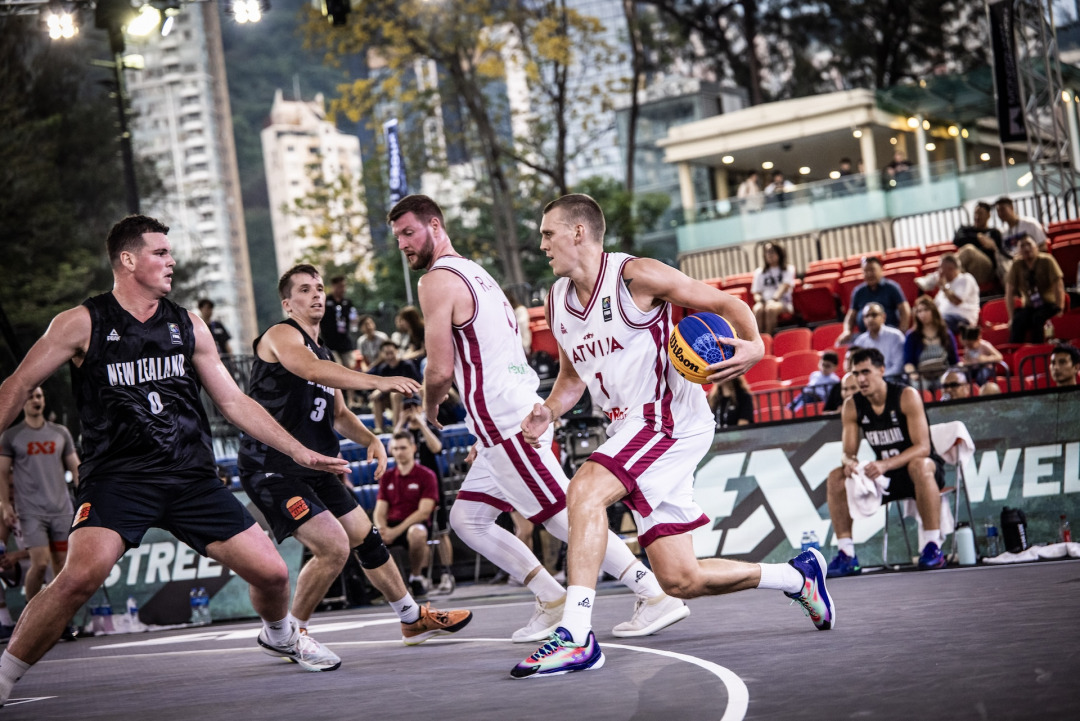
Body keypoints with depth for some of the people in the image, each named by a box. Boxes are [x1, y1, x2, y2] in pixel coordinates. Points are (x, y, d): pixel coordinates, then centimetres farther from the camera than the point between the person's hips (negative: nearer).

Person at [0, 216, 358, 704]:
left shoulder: (187, 326, 11)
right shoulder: (82, 323, -1)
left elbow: (232, 400, 17)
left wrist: (299, 452, 13)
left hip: (191, 476, 4)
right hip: (117, 476, -4)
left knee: (272, 574, 0)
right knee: (81, 576, -31)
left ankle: (280, 636, 37)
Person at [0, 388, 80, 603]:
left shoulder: (61, 433, 11)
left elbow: (75, 468, 13)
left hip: (61, 509, 3)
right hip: (30, 511, -3)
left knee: (61, 564, 3)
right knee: (40, 563, -13)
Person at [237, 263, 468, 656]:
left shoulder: (324, 353, 19)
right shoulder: (281, 335, -9)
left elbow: (338, 413, 24)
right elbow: (312, 370, -30)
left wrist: (370, 439, 3)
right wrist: (377, 382, -40)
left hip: (313, 466, 9)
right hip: (272, 468, -9)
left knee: (366, 538, 15)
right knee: (333, 546, -19)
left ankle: (413, 619, 32)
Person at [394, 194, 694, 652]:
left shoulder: (437, 280, -9)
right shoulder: (474, 272, 22)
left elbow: (441, 371, -14)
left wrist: (429, 409, 8)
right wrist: (484, 435, 27)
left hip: (506, 422, -10)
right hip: (523, 411, 10)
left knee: (565, 518, -8)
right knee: (466, 518, 14)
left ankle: (657, 597, -8)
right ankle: (554, 602, 13)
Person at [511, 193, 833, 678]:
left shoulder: (635, 275, -10)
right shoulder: (557, 301, 11)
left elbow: (725, 304, -8)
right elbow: (572, 375, 24)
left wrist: (753, 346, -27)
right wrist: (548, 412, 3)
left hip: (671, 419, -8)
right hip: (630, 431, 8)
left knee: (584, 490, -30)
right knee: (680, 580, 6)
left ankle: (576, 636, -34)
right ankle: (797, 575, 27)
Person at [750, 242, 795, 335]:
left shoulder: (788, 269, 13)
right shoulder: (759, 272, 21)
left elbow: (785, 287, -4)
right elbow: (756, 293, 15)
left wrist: (774, 299, -20)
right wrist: (759, 299, -9)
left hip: (782, 302, -2)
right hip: (764, 301, 2)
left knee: (771, 308, -38)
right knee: (758, 309, -35)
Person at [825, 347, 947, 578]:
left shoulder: (907, 396, -16)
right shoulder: (852, 406, -2)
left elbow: (922, 447, -23)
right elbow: (848, 452, -1)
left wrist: (885, 464, -37)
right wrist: (850, 462, -28)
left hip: (923, 470, -5)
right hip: (885, 476, 5)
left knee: (919, 466, -39)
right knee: (836, 478, -15)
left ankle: (933, 547, -34)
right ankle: (847, 554, -14)